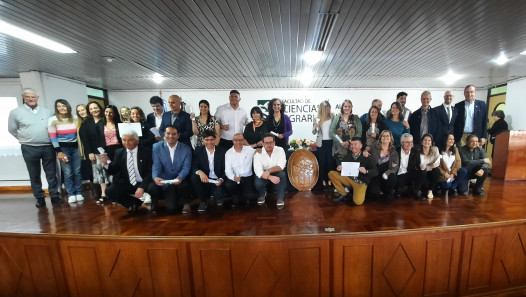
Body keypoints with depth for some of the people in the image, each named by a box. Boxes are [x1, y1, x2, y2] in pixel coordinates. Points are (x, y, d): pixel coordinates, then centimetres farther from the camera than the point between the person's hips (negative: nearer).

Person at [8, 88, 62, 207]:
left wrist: (48, 139, 5)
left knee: (51, 174, 5)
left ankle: (55, 196, 13)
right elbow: (12, 129, 10)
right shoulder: (16, 112, 1)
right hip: (29, 149, 0)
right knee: (34, 175, 8)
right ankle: (40, 198, 18)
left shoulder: (47, 112, 6)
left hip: (48, 147, 0)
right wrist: (25, 140, 9)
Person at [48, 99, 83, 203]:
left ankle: (79, 193, 12)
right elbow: (52, 137, -4)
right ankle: (71, 195, 9)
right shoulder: (53, 120, -3)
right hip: (63, 148, -2)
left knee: (77, 172, 3)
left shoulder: (75, 118, 5)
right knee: (68, 173, -2)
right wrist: (59, 152, -9)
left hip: (75, 147, 2)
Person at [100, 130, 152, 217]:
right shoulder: (119, 152, 5)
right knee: (109, 191, -17)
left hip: (143, 183, -4)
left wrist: (142, 187, -25)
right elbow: (113, 171, 5)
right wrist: (106, 163, -16)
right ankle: (133, 203, 4)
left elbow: (150, 172, -13)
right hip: (127, 183, 5)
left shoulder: (146, 152, -8)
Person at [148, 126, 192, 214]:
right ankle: (155, 203, 15)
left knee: (183, 185, -34)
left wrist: (180, 177, -28)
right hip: (163, 181, 0)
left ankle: (185, 202, 1)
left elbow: (186, 167, -7)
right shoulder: (157, 147, 1)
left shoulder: (186, 149, -3)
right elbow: (156, 165, -6)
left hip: (179, 181, 0)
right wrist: (155, 177, -27)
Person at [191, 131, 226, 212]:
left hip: (217, 181, -1)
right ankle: (203, 201, -5)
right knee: (193, 177, -27)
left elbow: (225, 169, -1)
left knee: (219, 195, -25)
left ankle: (218, 199, 18)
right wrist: (199, 172, -31)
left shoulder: (221, 151, 1)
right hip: (204, 180, 1)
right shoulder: (198, 150, 3)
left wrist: (221, 179, -22)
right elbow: (193, 167, -7)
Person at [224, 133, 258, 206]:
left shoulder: (250, 149, 3)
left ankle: (237, 198, 16)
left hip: (248, 178, 0)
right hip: (234, 178, 0)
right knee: (227, 185, -31)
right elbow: (228, 170, -6)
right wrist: (234, 177, -27)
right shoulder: (228, 153, 0)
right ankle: (236, 196, 6)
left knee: (251, 196, -22)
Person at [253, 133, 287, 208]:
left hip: (276, 173, 0)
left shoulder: (280, 150, -15)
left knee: (282, 174, -32)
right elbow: (258, 171, -27)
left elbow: (281, 166, -20)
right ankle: (262, 194, 10)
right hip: (263, 174, 0)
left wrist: (269, 170, -35)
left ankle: (280, 198, -9)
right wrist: (270, 177, -43)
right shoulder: (258, 153, -18)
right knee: (257, 183, -29)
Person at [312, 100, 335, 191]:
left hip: (330, 142, 1)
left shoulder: (332, 116, 3)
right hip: (321, 143, 0)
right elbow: (314, 132, 2)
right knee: (322, 162, 5)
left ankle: (329, 182, 13)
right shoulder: (317, 118, 1)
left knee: (330, 162, 3)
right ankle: (323, 182, 14)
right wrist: (315, 126, -17)